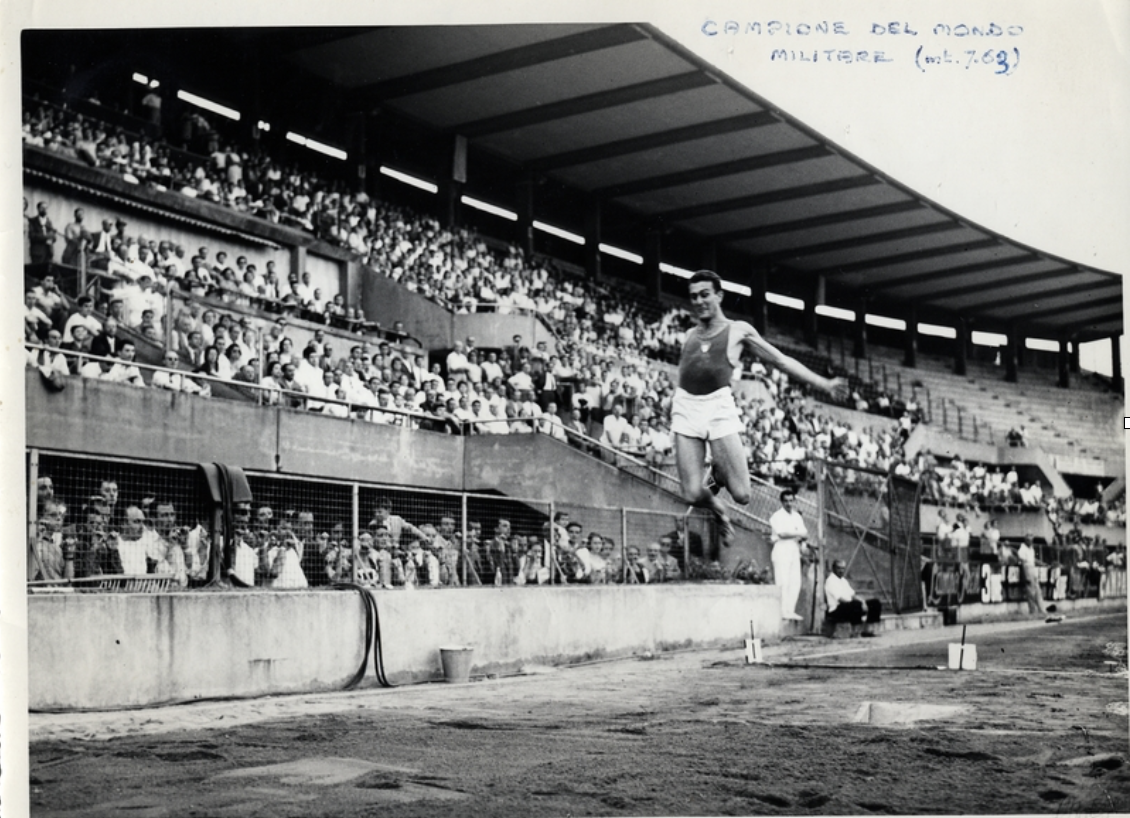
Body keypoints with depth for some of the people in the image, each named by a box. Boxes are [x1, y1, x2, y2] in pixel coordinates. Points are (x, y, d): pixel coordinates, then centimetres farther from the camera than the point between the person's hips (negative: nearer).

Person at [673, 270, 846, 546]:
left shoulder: (738, 330, 13)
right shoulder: (690, 335, 22)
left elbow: (781, 360, 12)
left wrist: (824, 384, 8)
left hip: (719, 405, -2)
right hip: (686, 406, 2)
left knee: (741, 495, -10)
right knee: (694, 495, -7)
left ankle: (719, 473, 25)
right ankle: (719, 513, 29)